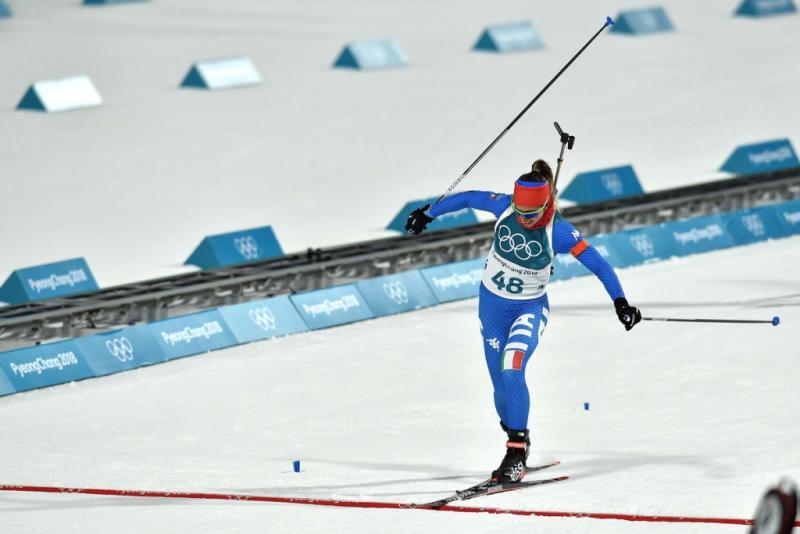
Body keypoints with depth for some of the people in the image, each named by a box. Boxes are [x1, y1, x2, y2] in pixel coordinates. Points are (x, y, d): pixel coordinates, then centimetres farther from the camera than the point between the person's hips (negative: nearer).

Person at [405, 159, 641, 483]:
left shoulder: (559, 232, -23)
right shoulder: (504, 207, -15)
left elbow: (597, 264, -25)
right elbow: (467, 199, 2)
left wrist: (621, 303, -34)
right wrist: (427, 214, 12)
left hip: (530, 308, -4)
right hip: (492, 303, 4)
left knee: (511, 370, -25)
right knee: (501, 385, 6)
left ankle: (516, 453, -19)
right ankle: (518, 439, 30)